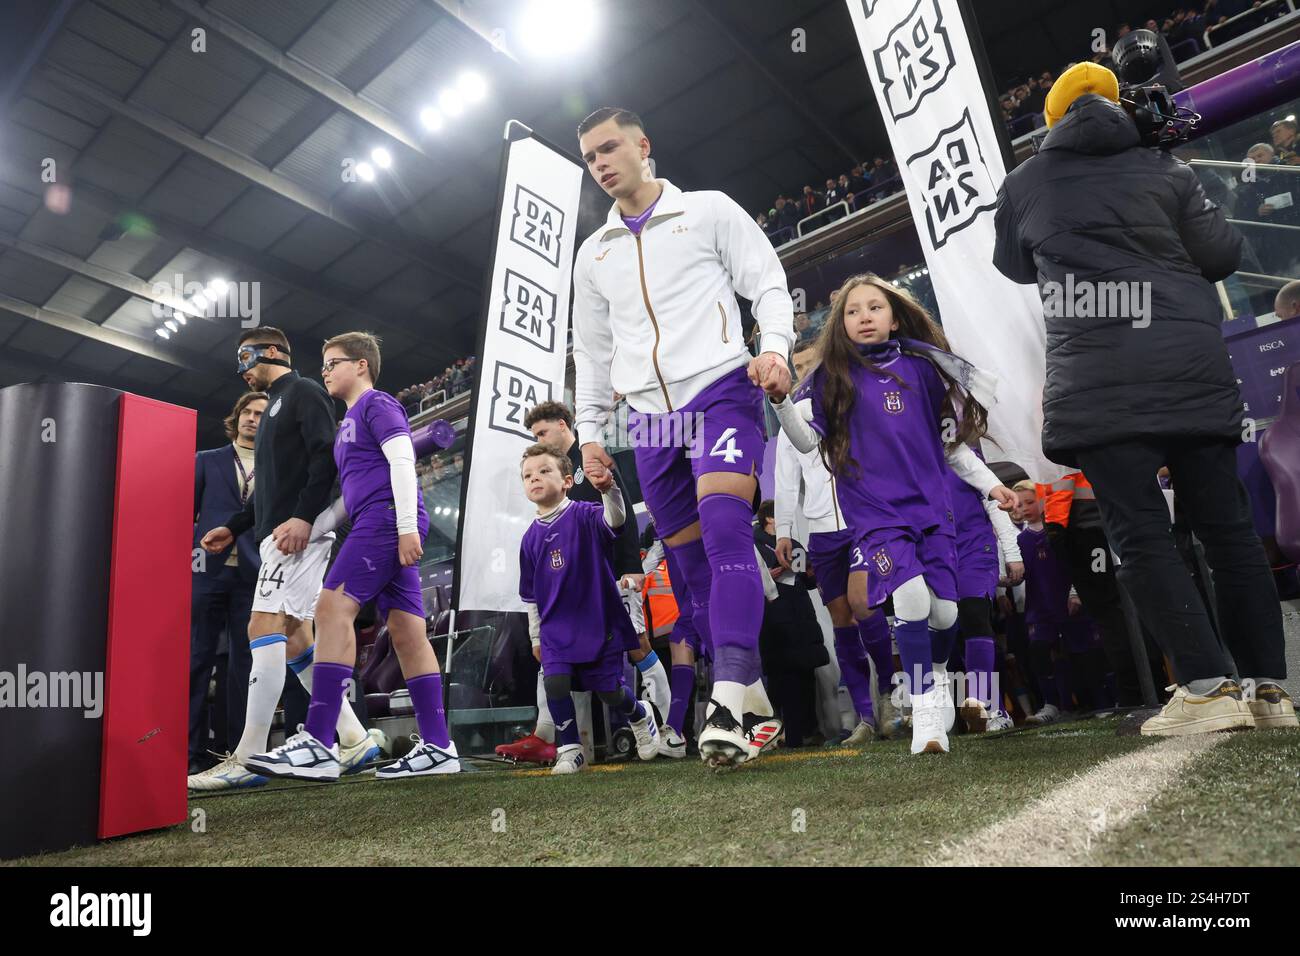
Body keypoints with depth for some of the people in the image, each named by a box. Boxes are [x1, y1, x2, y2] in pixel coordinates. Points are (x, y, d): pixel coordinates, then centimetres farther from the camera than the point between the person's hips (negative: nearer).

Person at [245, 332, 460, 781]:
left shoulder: (377, 404, 3)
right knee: (406, 630, 3)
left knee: (333, 607, -17)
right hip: (379, 526, 10)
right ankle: (437, 746, 2)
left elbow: (402, 460, -11)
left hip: (388, 519, -9)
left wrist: (407, 526, -21)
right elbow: (352, 494, 30)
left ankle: (319, 744, -20)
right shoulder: (351, 420, 30)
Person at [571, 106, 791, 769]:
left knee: (724, 529, -26)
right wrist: (588, 431, 16)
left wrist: (773, 346, -14)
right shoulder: (593, 253, 21)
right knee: (693, 567, 2)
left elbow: (767, 282, 5)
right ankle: (754, 707, 11)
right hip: (650, 418, 5)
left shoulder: (709, 211, 10)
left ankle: (731, 701, -28)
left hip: (720, 391, -4)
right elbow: (591, 351, 22)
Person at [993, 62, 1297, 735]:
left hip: (1098, 381, -3)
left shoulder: (1023, 183, 11)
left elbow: (1014, 267, 24)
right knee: (1227, 527, 9)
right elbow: (1223, 256, 11)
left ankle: (1206, 687, -5)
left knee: (1140, 533, -1)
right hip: (1194, 367, 3)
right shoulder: (1166, 170, 13)